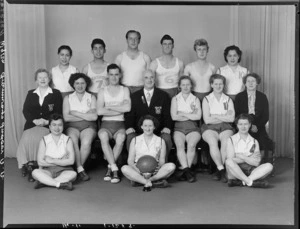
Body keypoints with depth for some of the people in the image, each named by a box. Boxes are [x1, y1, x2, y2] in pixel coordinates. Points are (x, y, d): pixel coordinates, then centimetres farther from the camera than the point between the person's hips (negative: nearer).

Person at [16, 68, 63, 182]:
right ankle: (27, 164, -17)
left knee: (39, 139, -32)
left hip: (48, 126, -3)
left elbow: (58, 112, 3)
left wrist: (47, 121, -13)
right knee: (26, 139, -28)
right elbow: (25, 110, 9)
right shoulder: (31, 94, 21)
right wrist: (34, 120, -10)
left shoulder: (56, 94, 11)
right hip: (32, 124, 3)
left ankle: (36, 165, -22)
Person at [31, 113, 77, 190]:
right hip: (47, 170, 0)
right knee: (35, 172, -30)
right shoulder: (44, 140, 4)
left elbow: (71, 161, -7)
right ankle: (59, 184, -35)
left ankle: (43, 182, -30)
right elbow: (40, 162, -6)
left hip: (63, 170, 0)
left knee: (73, 174, -31)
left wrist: (52, 161, -10)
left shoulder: (67, 140, 4)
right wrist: (61, 162, -9)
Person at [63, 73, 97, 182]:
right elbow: (66, 117, 0)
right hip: (72, 126, 0)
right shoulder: (68, 98, 16)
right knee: (72, 141, -34)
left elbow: (94, 116, -1)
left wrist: (76, 113, -2)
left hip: (88, 126, 0)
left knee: (86, 142, -33)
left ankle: (77, 168, -18)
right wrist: (86, 116, -1)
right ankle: (80, 169, -29)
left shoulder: (92, 97, 15)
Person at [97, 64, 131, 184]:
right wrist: (119, 110, -5)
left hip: (119, 124, 0)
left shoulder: (125, 90, 12)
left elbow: (127, 108, -6)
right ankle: (115, 169, -30)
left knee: (121, 138, -34)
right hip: (106, 123, 0)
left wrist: (109, 107, -4)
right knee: (103, 137, -34)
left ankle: (109, 168, -19)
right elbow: (99, 111, -4)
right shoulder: (102, 91, 12)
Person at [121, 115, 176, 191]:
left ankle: (138, 180, -29)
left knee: (171, 166, -26)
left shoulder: (160, 141, 10)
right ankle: (151, 183, -35)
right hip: (138, 171, -1)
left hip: (154, 172, 1)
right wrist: (138, 170, -18)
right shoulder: (135, 140, 8)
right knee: (124, 168, -29)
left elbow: (162, 160, 7)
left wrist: (159, 167, -18)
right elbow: (130, 160, 3)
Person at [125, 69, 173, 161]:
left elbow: (167, 116, 7)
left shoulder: (163, 96, 11)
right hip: (139, 132, 0)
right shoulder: (134, 96, 13)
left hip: (159, 132, 0)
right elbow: (129, 116, 8)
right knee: (130, 139, -30)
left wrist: (166, 129, -11)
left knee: (167, 139, -30)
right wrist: (130, 129, -11)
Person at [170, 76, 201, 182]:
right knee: (180, 145, -31)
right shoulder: (175, 99, 17)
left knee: (191, 145, -31)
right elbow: (174, 116, 2)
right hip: (179, 127, 0)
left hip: (193, 128, 0)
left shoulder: (195, 99, 17)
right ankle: (187, 170, -36)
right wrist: (191, 115, 1)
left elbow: (198, 116, 2)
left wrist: (182, 114, -2)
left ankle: (185, 171, -28)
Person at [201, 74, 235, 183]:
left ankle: (219, 170, -27)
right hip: (210, 128, -1)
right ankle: (221, 169, -31)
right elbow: (207, 120, -1)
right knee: (213, 141, -33)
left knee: (226, 142, -31)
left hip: (225, 127, 1)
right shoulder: (207, 99, 12)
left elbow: (231, 118, 2)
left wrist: (215, 116, -2)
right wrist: (224, 117, 1)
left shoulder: (228, 100, 17)